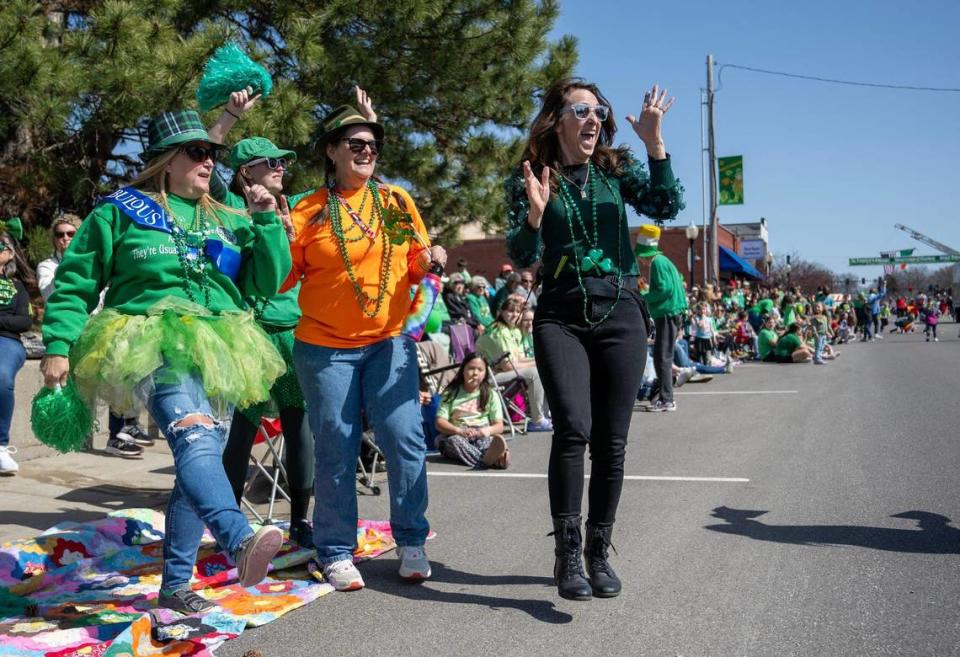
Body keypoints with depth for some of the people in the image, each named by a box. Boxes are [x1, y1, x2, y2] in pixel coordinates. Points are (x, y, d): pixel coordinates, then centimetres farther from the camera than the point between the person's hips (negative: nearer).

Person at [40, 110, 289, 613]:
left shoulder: (229, 221, 18)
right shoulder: (120, 211, 7)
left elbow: (268, 282, 12)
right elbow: (73, 284, 7)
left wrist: (266, 221, 3)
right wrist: (58, 347, -2)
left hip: (216, 353, 6)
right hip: (155, 347, -5)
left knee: (198, 459, 5)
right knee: (194, 438, -31)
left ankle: (175, 584, 15)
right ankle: (240, 543, -52)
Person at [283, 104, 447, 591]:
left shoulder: (398, 201, 8)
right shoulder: (308, 212, 1)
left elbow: (413, 269, 15)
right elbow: (283, 280, 3)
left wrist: (429, 261, -7)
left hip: (389, 341, 2)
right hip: (325, 346, -2)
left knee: (405, 438, -4)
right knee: (335, 449, 2)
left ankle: (411, 542, 14)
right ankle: (336, 552, 16)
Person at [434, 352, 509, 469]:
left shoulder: (491, 395, 14)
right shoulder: (450, 394, 10)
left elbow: (499, 426, 7)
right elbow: (440, 423, 0)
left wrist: (488, 430, -18)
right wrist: (459, 431, -20)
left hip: (482, 436, 2)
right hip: (456, 436, -1)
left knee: (490, 440, -33)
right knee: (454, 441, -36)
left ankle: (491, 456, -69)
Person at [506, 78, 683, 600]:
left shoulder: (617, 170, 8)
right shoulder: (528, 179, 3)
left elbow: (666, 207, -6)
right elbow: (522, 257, -3)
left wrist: (654, 142, -15)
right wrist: (535, 214, -21)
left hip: (620, 314, 2)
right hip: (560, 317, -2)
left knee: (612, 441, 3)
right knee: (573, 428, -20)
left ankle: (598, 552, 17)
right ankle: (567, 554, -12)